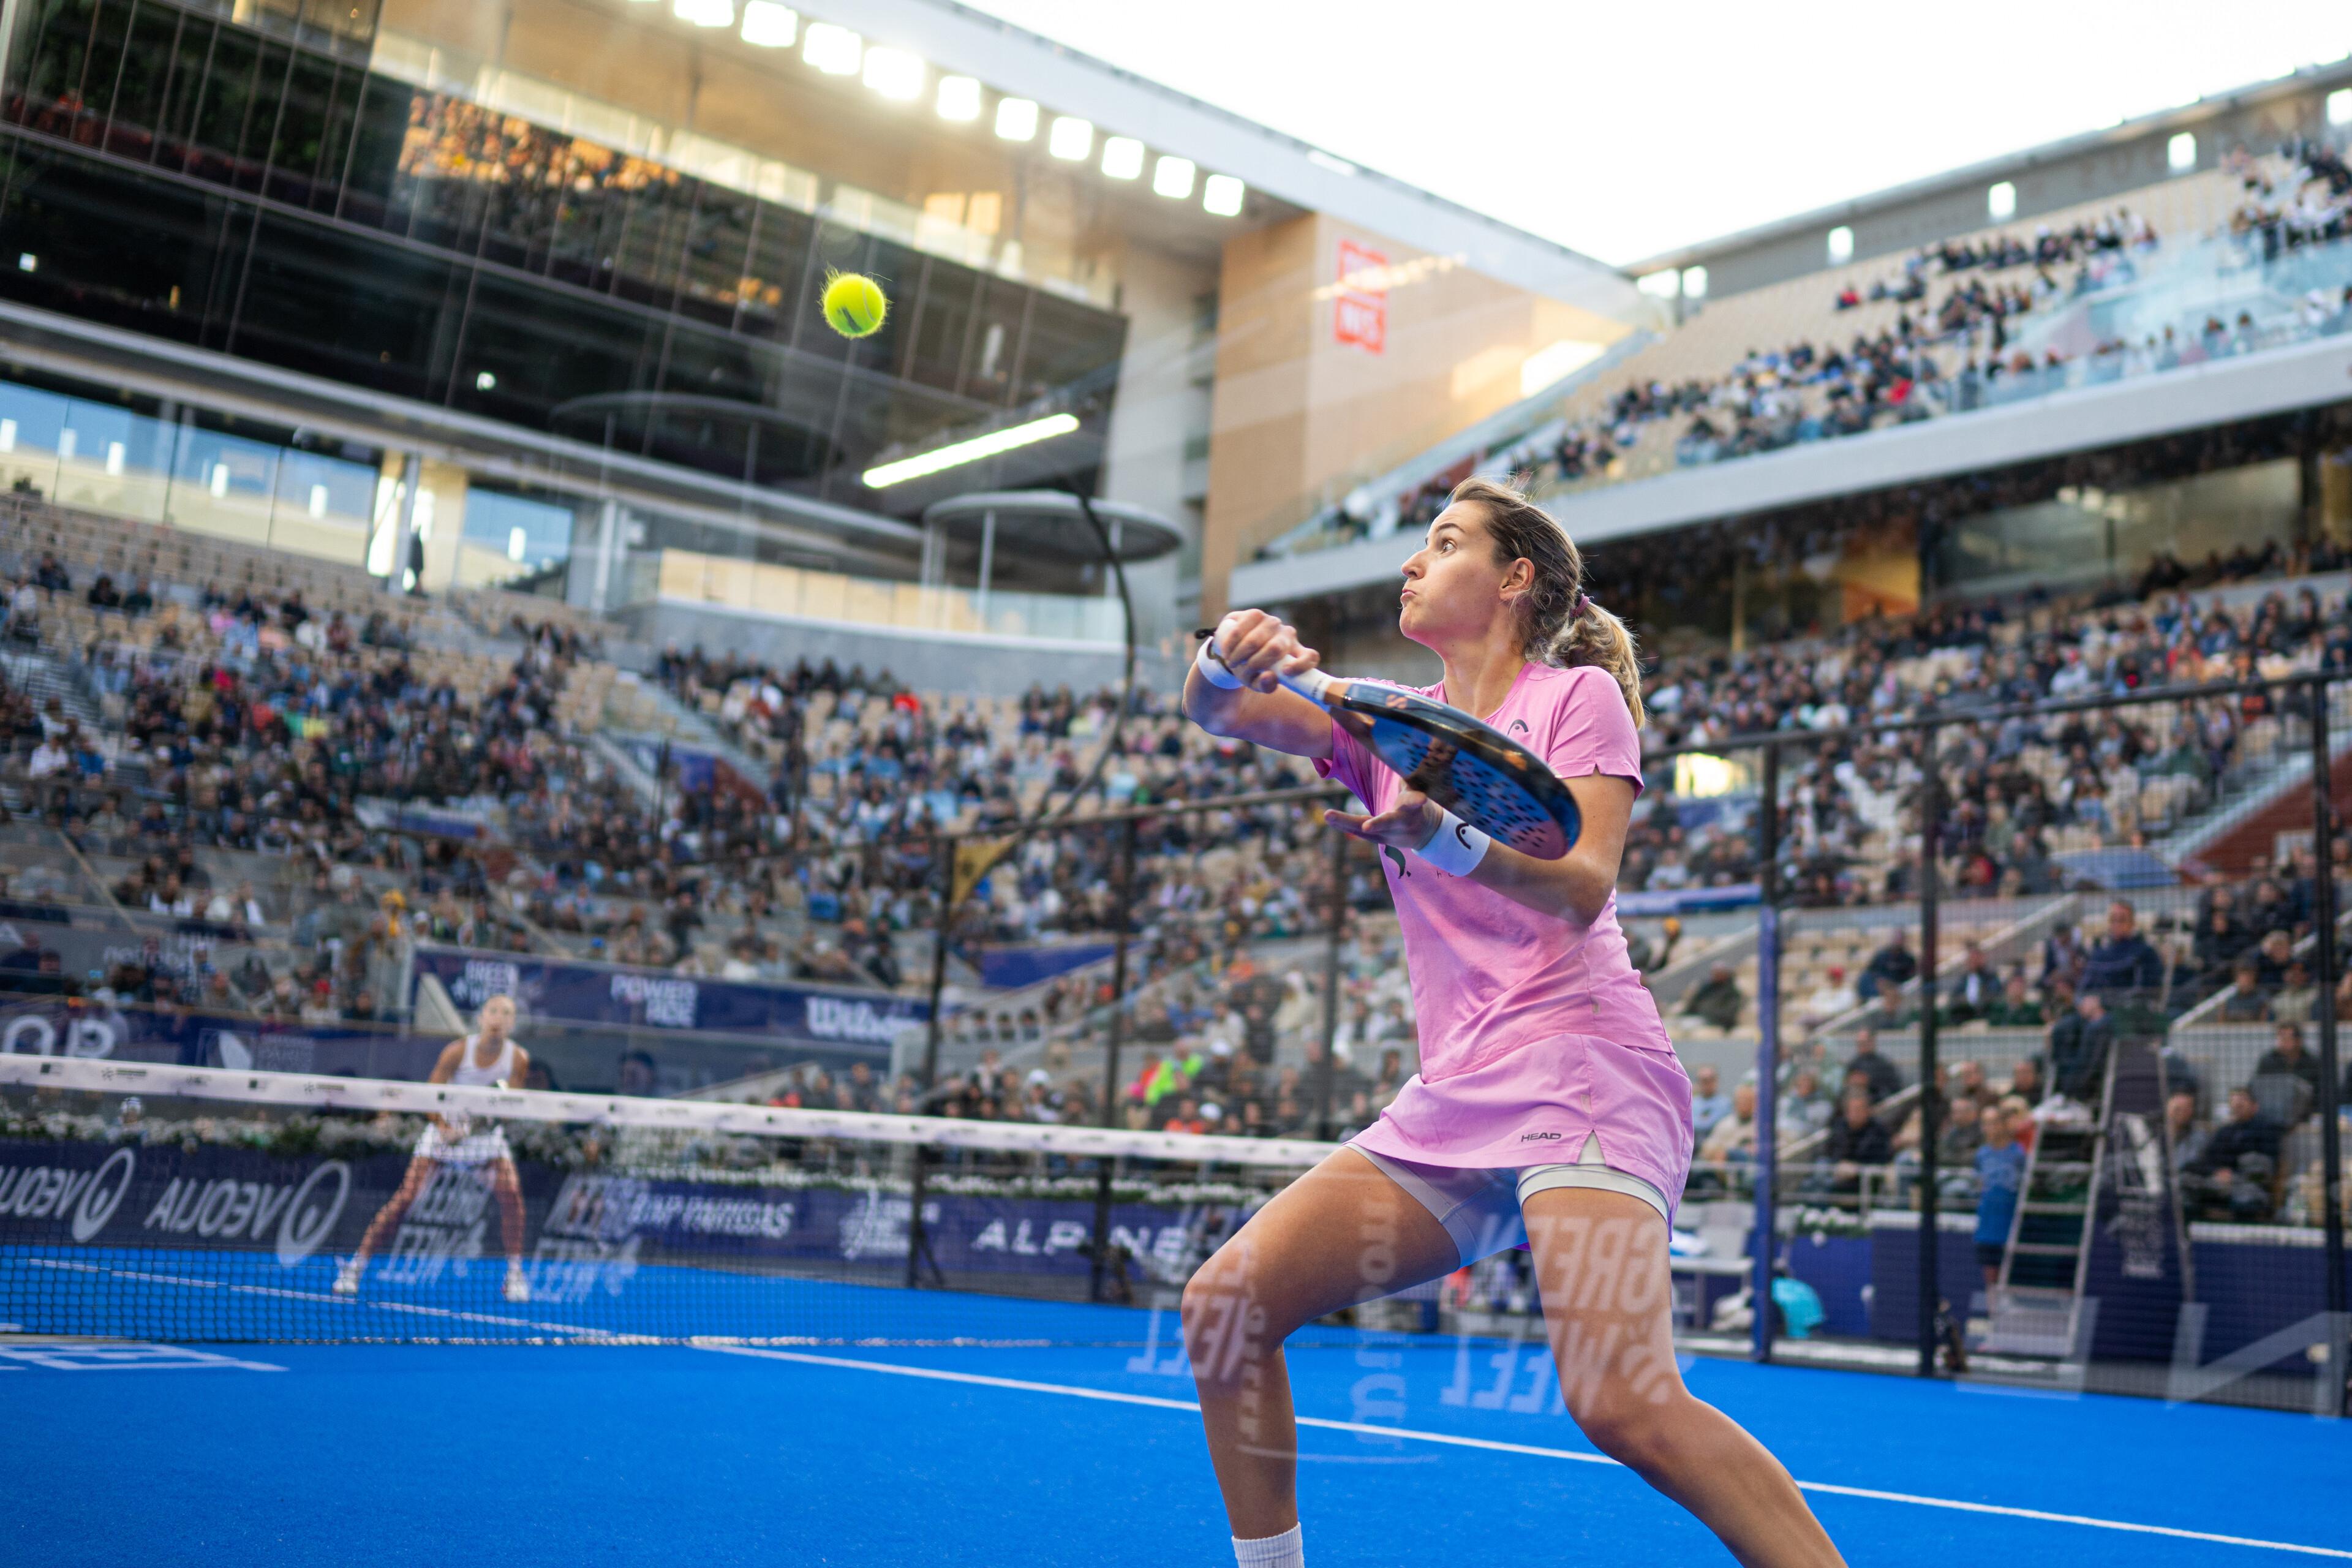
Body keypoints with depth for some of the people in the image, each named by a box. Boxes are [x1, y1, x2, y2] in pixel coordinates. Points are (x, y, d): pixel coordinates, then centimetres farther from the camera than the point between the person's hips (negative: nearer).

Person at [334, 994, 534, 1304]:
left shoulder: (519, 1059, -11)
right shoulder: (457, 1051, -16)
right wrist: (444, 1128, -25)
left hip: (488, 1135, 2)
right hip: (446, 1130, -1)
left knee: (510, 1190, -21)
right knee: (406, 1197, -11)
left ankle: (515, 1272, -9)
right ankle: (356, 1265, 2)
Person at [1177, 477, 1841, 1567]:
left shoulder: (1579, 694, 5)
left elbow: (1583, 888, -11)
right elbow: (1218, 715, 5)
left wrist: (1446, 842, -30)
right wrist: (1229, 656, -19)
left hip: (1577, 1063, -6)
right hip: (1449, 1100, 6)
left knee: (1624, 1405, -26)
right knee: (1222, 1312, -5)